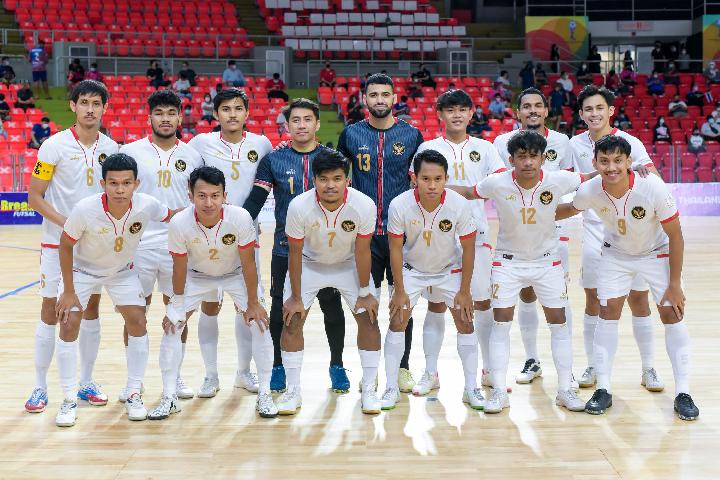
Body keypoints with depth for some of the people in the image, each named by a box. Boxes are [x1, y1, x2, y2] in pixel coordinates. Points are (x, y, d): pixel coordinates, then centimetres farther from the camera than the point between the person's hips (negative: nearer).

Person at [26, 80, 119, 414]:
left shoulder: (111, 148, 3)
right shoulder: (55, 145, -8)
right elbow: (35, 196, -7)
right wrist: (67, 223, -19)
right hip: (58, 242, -3)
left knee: (91, 309, 8)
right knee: (51, 311, -1)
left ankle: (86, 383, 19)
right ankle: (40, 387, 10)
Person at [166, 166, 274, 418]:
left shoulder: (240, 218, -34)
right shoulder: (179, 223, -32)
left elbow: (248, 264, -21)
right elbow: (180, 267, -15)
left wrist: (252, 303, -13)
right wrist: (177, 306, -8)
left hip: (236, 274, -1)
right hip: (196, 276, 1)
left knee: (259, 324, -11)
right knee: (171, 326, -7)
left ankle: (264, 393, 5)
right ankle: (169, 398, 7)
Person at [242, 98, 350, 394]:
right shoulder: (273, 160, 1)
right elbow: (255, 200, 1)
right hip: (285, 248, 0)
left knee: (332, 308, 7)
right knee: (280, 309, 6)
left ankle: (337, 366, 25)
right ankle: (279, 366, 24)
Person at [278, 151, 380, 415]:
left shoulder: (364, 206, -29)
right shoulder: (299, 206, -30)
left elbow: (362, 251, -17)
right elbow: (295, 253, -18)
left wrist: (364, 293, -9)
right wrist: (296, 297, -12)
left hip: (349, 264, 0)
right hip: (309, 263, 0)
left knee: (369, 319, -7)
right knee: (292, 320, -7)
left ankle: (368, 389, 7)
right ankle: (293, 390, 7)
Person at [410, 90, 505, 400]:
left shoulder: (484, 148, 9)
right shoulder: (428, 149, 5)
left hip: (476, 234, 1)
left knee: (482, 303, 6)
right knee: (436, 304, 4)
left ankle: (490, 370, 20)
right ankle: (430, 373, 15)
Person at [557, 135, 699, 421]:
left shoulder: (654, 188, -33)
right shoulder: (589, 192, -25)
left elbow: (675, 236, -21)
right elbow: (571, 209, 2)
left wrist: (675, 284, -18)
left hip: (656, 253, -2)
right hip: (615, 255, 2)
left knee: (672, 314, -6)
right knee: (608, 313, -3)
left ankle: (683, 393, 4)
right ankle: (603, 389, 8)